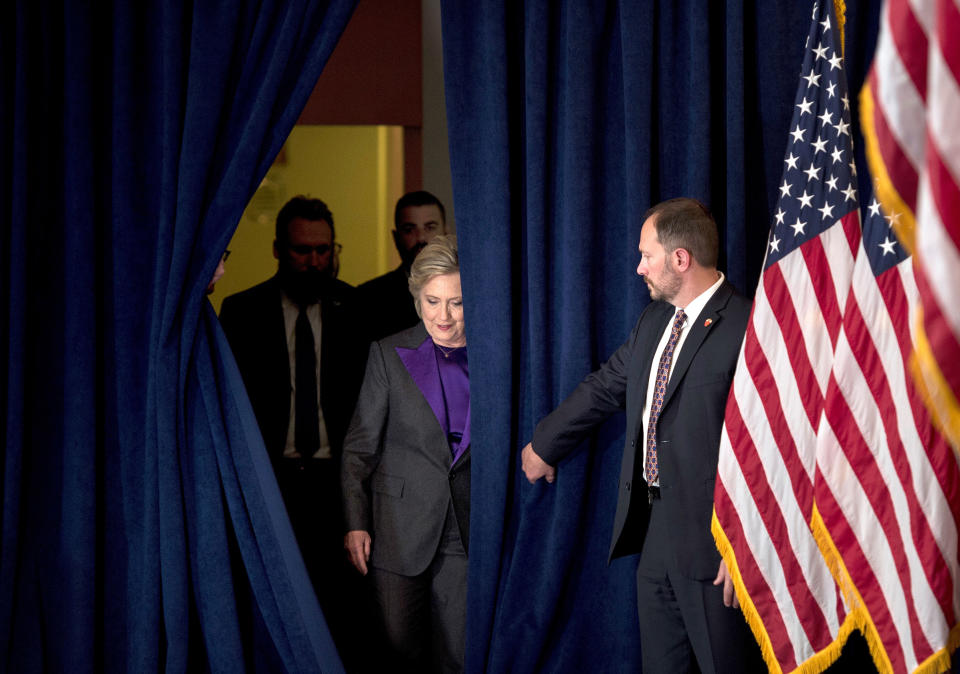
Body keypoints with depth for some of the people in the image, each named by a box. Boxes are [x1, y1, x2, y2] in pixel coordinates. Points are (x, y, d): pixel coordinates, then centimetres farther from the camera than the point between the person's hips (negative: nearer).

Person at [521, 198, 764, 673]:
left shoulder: (743, 329, -16)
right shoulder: (655, 319, 12)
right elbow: (605, 386, 26)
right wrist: (544, 445, 36)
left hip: (709, 541, -8)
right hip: (654, 528, 8)